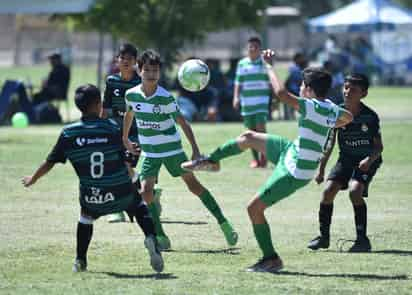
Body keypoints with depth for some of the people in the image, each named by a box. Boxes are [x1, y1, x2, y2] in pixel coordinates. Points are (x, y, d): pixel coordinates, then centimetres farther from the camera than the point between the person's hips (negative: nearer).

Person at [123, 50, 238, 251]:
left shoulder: (165, 97, -18)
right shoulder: (131, 94, -7)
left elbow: (182, 122, -14)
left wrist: (195, 149, -19)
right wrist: (125, 139, 24)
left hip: (171, 149, -3)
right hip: (149, 152, 3)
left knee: (193, 185, -1)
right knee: (145, 191, -12)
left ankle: (223, 223, 9)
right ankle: (161, 238, -6)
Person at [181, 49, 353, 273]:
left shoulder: (312, 108, -28)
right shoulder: (331, 109, -2)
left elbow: (281, 93, -39)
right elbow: (348, 117, 22)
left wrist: (268, 65, -25)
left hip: (295, 172, -9)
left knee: (254, 208, -1)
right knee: (248, 137, 18)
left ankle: (271, 259, 7)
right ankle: (211, 161, 38)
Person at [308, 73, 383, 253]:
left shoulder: (370, 117, -17)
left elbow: (379, 146, -10)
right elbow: (330, 143, 1)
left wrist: (370, 160, -30)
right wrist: (321, 169, 0)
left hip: (367, 161, -4)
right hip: (346, 159, 4)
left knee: (355, 191, -26)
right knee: (329, 190, -13)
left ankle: (362, 240, -15)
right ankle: (324, 237, 5)